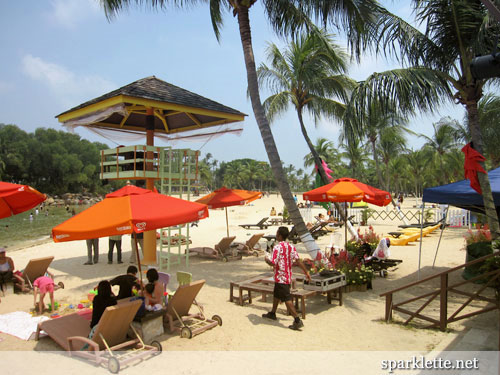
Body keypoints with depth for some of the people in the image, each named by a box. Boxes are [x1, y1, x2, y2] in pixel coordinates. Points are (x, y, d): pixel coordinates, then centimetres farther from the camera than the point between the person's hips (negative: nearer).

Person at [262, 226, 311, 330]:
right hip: (288, 277, 9)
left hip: (281, 278, -9)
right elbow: (298, 260, 0)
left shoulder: (277, 247, -19)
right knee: (276, 295, 25)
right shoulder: (291, 247, 4)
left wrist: (267, 259, -3)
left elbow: (273, 263, -24)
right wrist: (306, 272, 2)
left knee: (287, 300, -6)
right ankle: (272, 314, 41)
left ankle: (297, 321, -7)